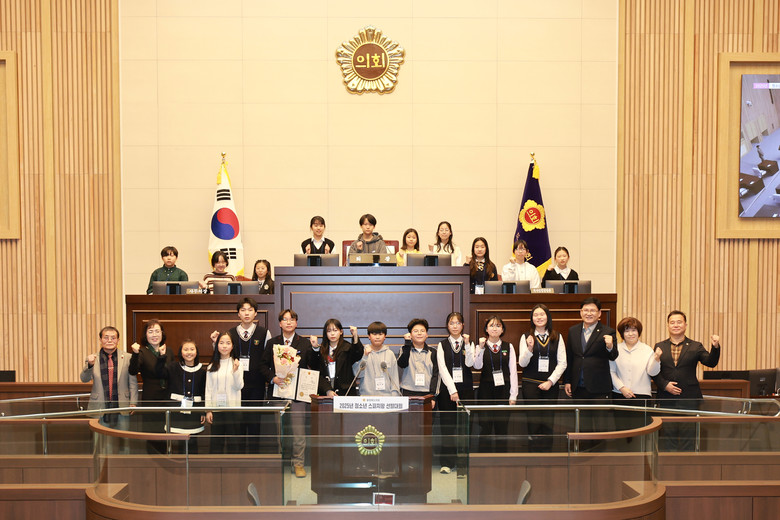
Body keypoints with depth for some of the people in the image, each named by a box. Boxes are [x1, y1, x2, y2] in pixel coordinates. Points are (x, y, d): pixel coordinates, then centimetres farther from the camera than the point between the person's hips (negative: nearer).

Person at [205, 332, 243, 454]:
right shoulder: (212, 367, 7)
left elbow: (239, 387, -7)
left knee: (233, 441, 3)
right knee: (216, 441, 5)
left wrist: (236, 371, -22)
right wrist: (208, 410, 2)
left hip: (232, 407, -2)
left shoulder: (237, 364, 1)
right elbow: (208, 389, 8)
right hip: (216, 407, 2)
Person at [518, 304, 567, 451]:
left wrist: (550, 381, -6)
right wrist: (529, 348, -18)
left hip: (550, 385, 1)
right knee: (534, 421, -4)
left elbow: (562, 363, 4)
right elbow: (522, 363, -1)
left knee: (548, 422, 1)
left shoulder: (557, 337, 6)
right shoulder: (526, 337, 4)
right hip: (531, 384, -1)